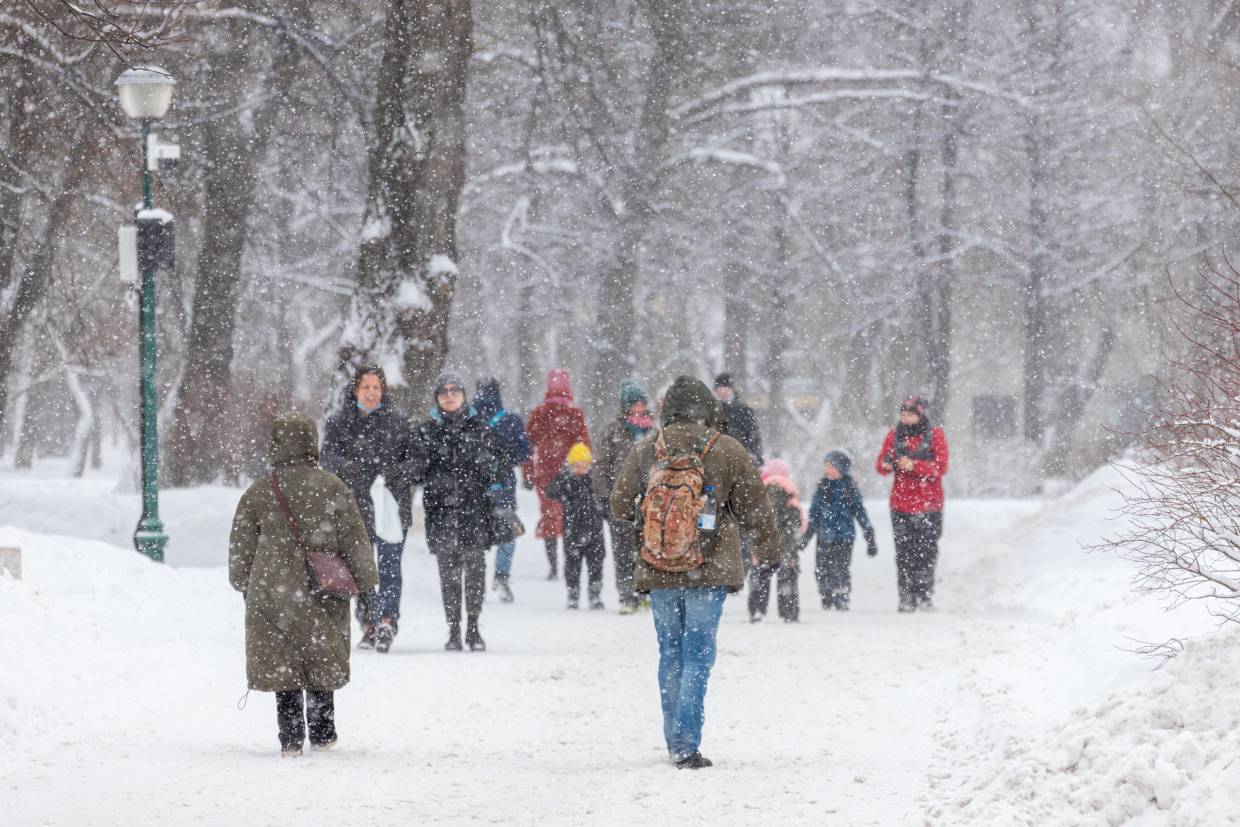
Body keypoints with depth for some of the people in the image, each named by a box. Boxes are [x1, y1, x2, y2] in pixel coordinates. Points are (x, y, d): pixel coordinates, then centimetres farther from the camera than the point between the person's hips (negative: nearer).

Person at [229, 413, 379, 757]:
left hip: (272, 591, 0)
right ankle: (322, 734, 17)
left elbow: (240, 545, 7)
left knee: (281, 664, 6)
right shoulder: (332, 487, -4)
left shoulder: (258, 491, -2)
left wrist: (243, 584, 21)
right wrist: (365, 582, 10)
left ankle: (290, 740, 3)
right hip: (322, 589, 0)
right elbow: (354, 538, 0)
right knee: (322, 661, 13)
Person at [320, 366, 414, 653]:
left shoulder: (398, 423, 8)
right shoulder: (338, 424, 7)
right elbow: (328, 456, -7)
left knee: (389, 566, -12)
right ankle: (369, 625, 15)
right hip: (354, 507, 1)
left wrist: (398, 471, -17)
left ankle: (386, 623, -19)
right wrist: (346, 466, -29)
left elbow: (414, 459, 5)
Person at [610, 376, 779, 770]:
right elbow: (755, 508, 4)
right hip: (709, 571, -2)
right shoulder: (727, 451, -4)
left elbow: (620, 507, 8)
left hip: (657, 572, 2)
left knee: (670, 653, 14)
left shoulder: (644, 451, 1)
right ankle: (686, 744, -10)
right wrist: (768, 552, 19)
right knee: (698, 654, -1)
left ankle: (676, 743, 18)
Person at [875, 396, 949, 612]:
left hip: (929, 504, -2)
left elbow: (941, 467, -9)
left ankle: (925, 594, 3)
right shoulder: (894, 435, 9)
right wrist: (887, 464, -19)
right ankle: (907, 597, 0)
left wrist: (914, 465, -22)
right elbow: (881, 465, 6)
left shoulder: (935, 435, 0)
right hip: (901, 503, 2)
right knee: (904, 552, -2)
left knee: (926, 551, -5)